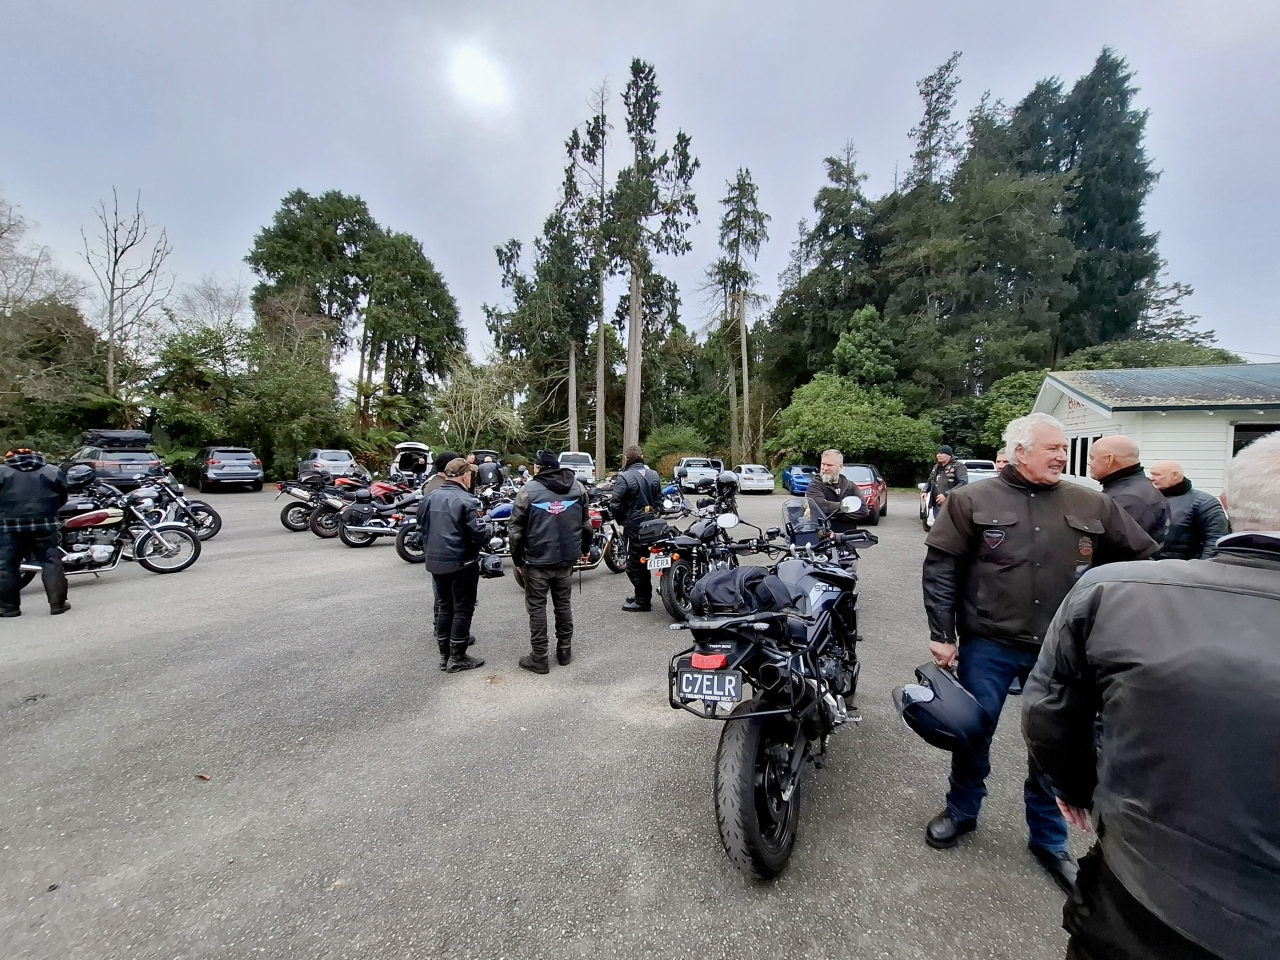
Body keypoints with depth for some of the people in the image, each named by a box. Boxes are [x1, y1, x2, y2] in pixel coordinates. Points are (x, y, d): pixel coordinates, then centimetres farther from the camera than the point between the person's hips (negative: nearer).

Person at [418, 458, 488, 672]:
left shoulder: (429, 499, 6)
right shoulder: (466, 501, -17)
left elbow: (422, 529, 13)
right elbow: (480, 534, -20)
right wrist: (487, 533, 1)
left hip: (435, 562, 7)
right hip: (461, 563, -7)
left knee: (445, 607, 17)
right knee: (463, 610, 4)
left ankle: (444, 655, 25)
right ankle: (457, 658, 11)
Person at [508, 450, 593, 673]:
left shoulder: (529, 489, -9)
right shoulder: (577, 487, 3)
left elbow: (516, 529, -7)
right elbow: (586, 523, 9)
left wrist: (517, 559, 3)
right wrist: (584, 548, 21)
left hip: (537, 559, -4)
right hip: (566, 558, 4)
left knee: (537, 607, 7)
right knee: (563, 604, 17)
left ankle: (539, 658, 13)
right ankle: (564, 651, 26)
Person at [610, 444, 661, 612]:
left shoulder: (624, 477, -16)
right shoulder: (653, 475, 7)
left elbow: (615, 504, -17)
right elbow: (659, 499, 13)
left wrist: (621, 520, 0)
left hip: (634, 525, -7)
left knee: (634, 564, 1)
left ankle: (642, 601, 4)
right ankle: (644, 595, 27)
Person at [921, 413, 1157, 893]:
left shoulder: (1092, 505, 3)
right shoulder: (972, 500, -7)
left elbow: (1141, 558, 11)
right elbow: (941, 569, -7)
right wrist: (941, 634, -10)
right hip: (988, 644, -2)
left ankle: (1049, 840, 36)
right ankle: (960, 810, 36)